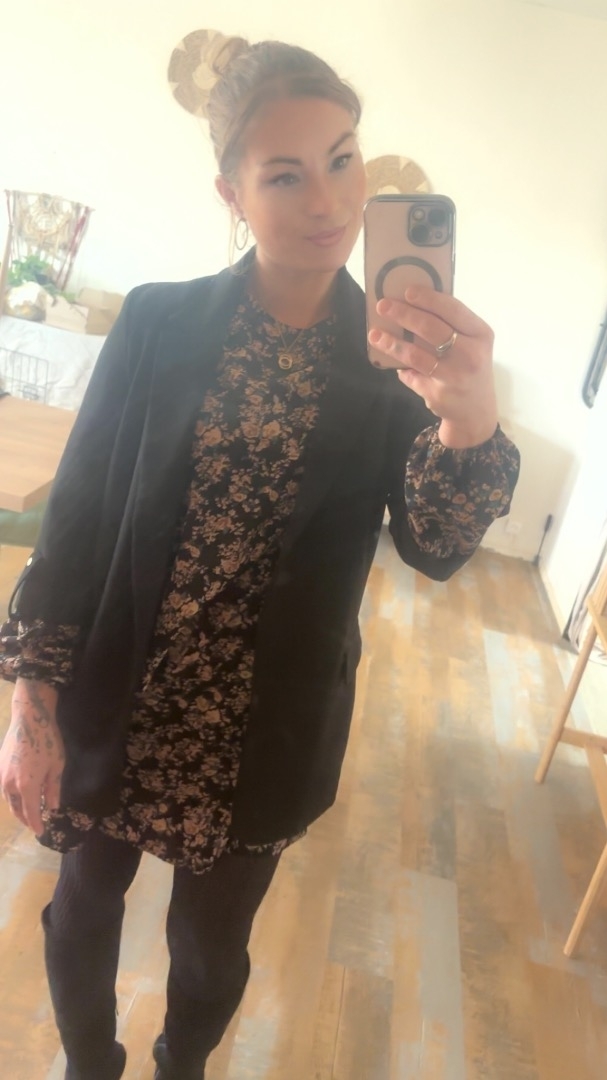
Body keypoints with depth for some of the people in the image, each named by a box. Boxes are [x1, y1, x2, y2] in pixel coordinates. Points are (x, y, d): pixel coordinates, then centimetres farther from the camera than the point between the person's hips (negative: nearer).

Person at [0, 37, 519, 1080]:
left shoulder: (394, 359, -6)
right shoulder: (159, 323, -7)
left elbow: (437, 550, -17)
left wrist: (470, 419, -37)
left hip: (268, 730, 0)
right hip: (116, 706, 1)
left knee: (212, 944, 20)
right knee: (85, 905, 22)